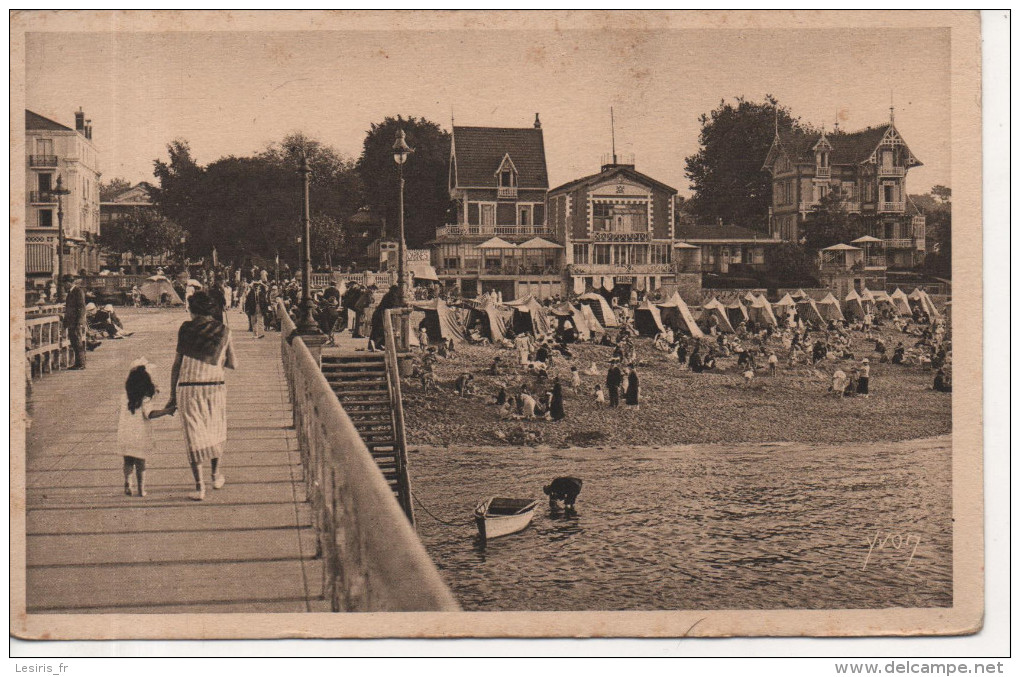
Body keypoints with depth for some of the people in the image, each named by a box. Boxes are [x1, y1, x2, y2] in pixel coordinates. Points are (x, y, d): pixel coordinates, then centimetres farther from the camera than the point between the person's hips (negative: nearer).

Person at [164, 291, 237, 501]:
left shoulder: (185, 329, 0)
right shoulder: (223, 330, 2)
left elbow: (177, 364, 0)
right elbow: (232, 364, 5)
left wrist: (173, 396, 4)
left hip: (188, 387, -1)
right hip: (215, 386, 1)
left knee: (194, 435, 2)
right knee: (216, 429, 22)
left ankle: (199, 486, -2)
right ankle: (216, 475, 35)